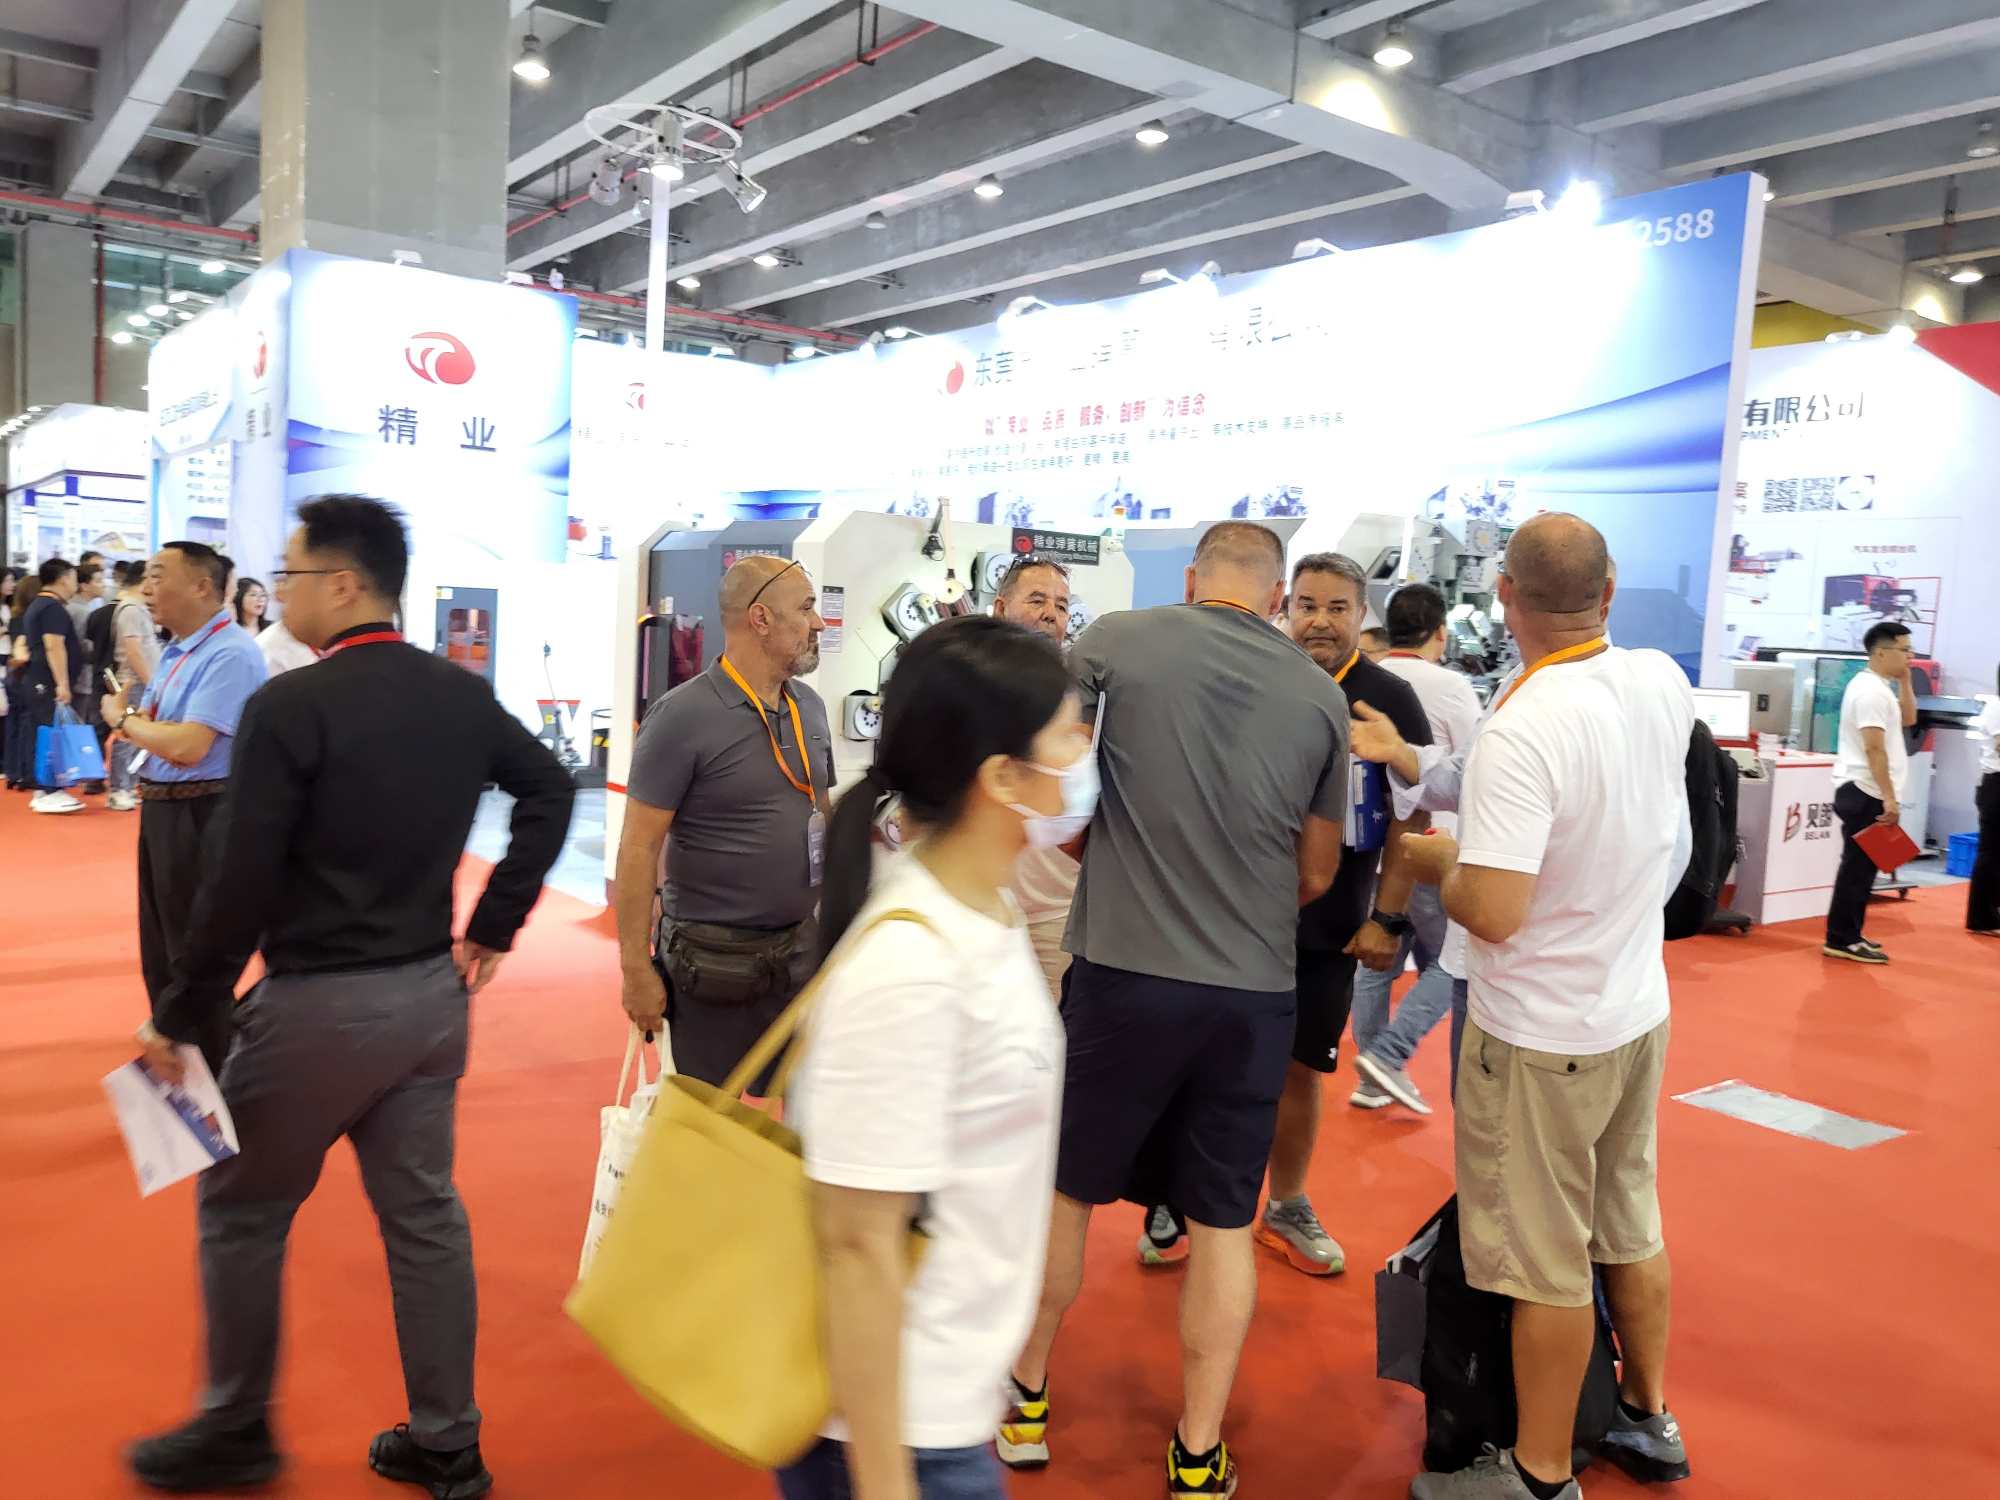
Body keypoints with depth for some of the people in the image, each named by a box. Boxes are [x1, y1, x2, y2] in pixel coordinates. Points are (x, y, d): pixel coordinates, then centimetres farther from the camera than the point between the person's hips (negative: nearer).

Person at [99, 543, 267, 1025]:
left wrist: (122, 718, -11)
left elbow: (188, 746, -27)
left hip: (198, 817, -10)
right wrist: (133, 721, -6)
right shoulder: (177, 649, 10)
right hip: (160, 809, 10)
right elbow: (158, 725, 16)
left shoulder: (230, 653, -21)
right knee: (158, 945, 21)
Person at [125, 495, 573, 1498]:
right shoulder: (463, 694, 2)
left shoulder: (290, 707, -17)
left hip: (318, 1003, -6)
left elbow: (241, 882, -19)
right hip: (431, 993, 6)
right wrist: (493, 925, 14)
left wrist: (180, 1018, -8)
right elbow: (550, 790, 12)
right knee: (424, 1213, 15)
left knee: (240, 1212, 16)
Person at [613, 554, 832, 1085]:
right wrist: (637, 970, -15)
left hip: (801, 945, 6)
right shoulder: (682, 717, -14)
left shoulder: (809, 707, 7)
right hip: (715, 960, -6)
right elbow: (639, 848, -14)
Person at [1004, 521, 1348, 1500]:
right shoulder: (1319, 694, 2)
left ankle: (1026, 1399, 33)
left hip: (1123, 971, -1)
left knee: (1065, 1187, 17)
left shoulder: (1116, 642, -4)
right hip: (1255, 990, 2)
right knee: (1223, 1219, 13)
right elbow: (1318, 874, 10)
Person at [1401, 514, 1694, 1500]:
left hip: (1543, 1037, -8)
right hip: (1641, 1010, 8)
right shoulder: (1664, 684, -4)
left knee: (1547, 1263, 7)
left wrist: (1434, 862, -10)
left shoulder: (1519, 734, -28)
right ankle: (1650, 1416, 41)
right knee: (1630, 1224, 23)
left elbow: (1494, 915, -29)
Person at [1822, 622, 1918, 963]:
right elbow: (1874, 749, -22)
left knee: (1861, 867, 14)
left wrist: (1904, 680, 13)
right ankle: (1841, 941, -3)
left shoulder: (1877, 686, 15)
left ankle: (1848, 936, 20)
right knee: (1857, 867, -7)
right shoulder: (1872, 690, -17)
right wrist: (1890, 798, -23)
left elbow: (1908, 719, 23)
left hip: (1862, 792, 10)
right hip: (1865, 793, -10)